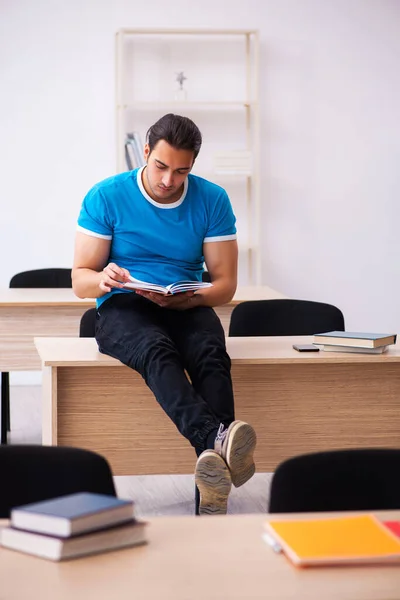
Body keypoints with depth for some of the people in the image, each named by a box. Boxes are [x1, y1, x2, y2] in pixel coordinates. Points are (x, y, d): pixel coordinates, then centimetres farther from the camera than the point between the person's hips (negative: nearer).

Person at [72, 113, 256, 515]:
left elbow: (225, 285, 3)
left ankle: (211, 504, -49)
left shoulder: (212, 201, 4)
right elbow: (80, 280, 1)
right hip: (122, 308, -1)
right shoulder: (106, 197, 0)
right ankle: (217, 438, -62)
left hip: (186, 308, 1)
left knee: (211, 353, -34)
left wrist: (182, 300, -18)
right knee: (156, 349, -38)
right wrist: (103, 279, -24)